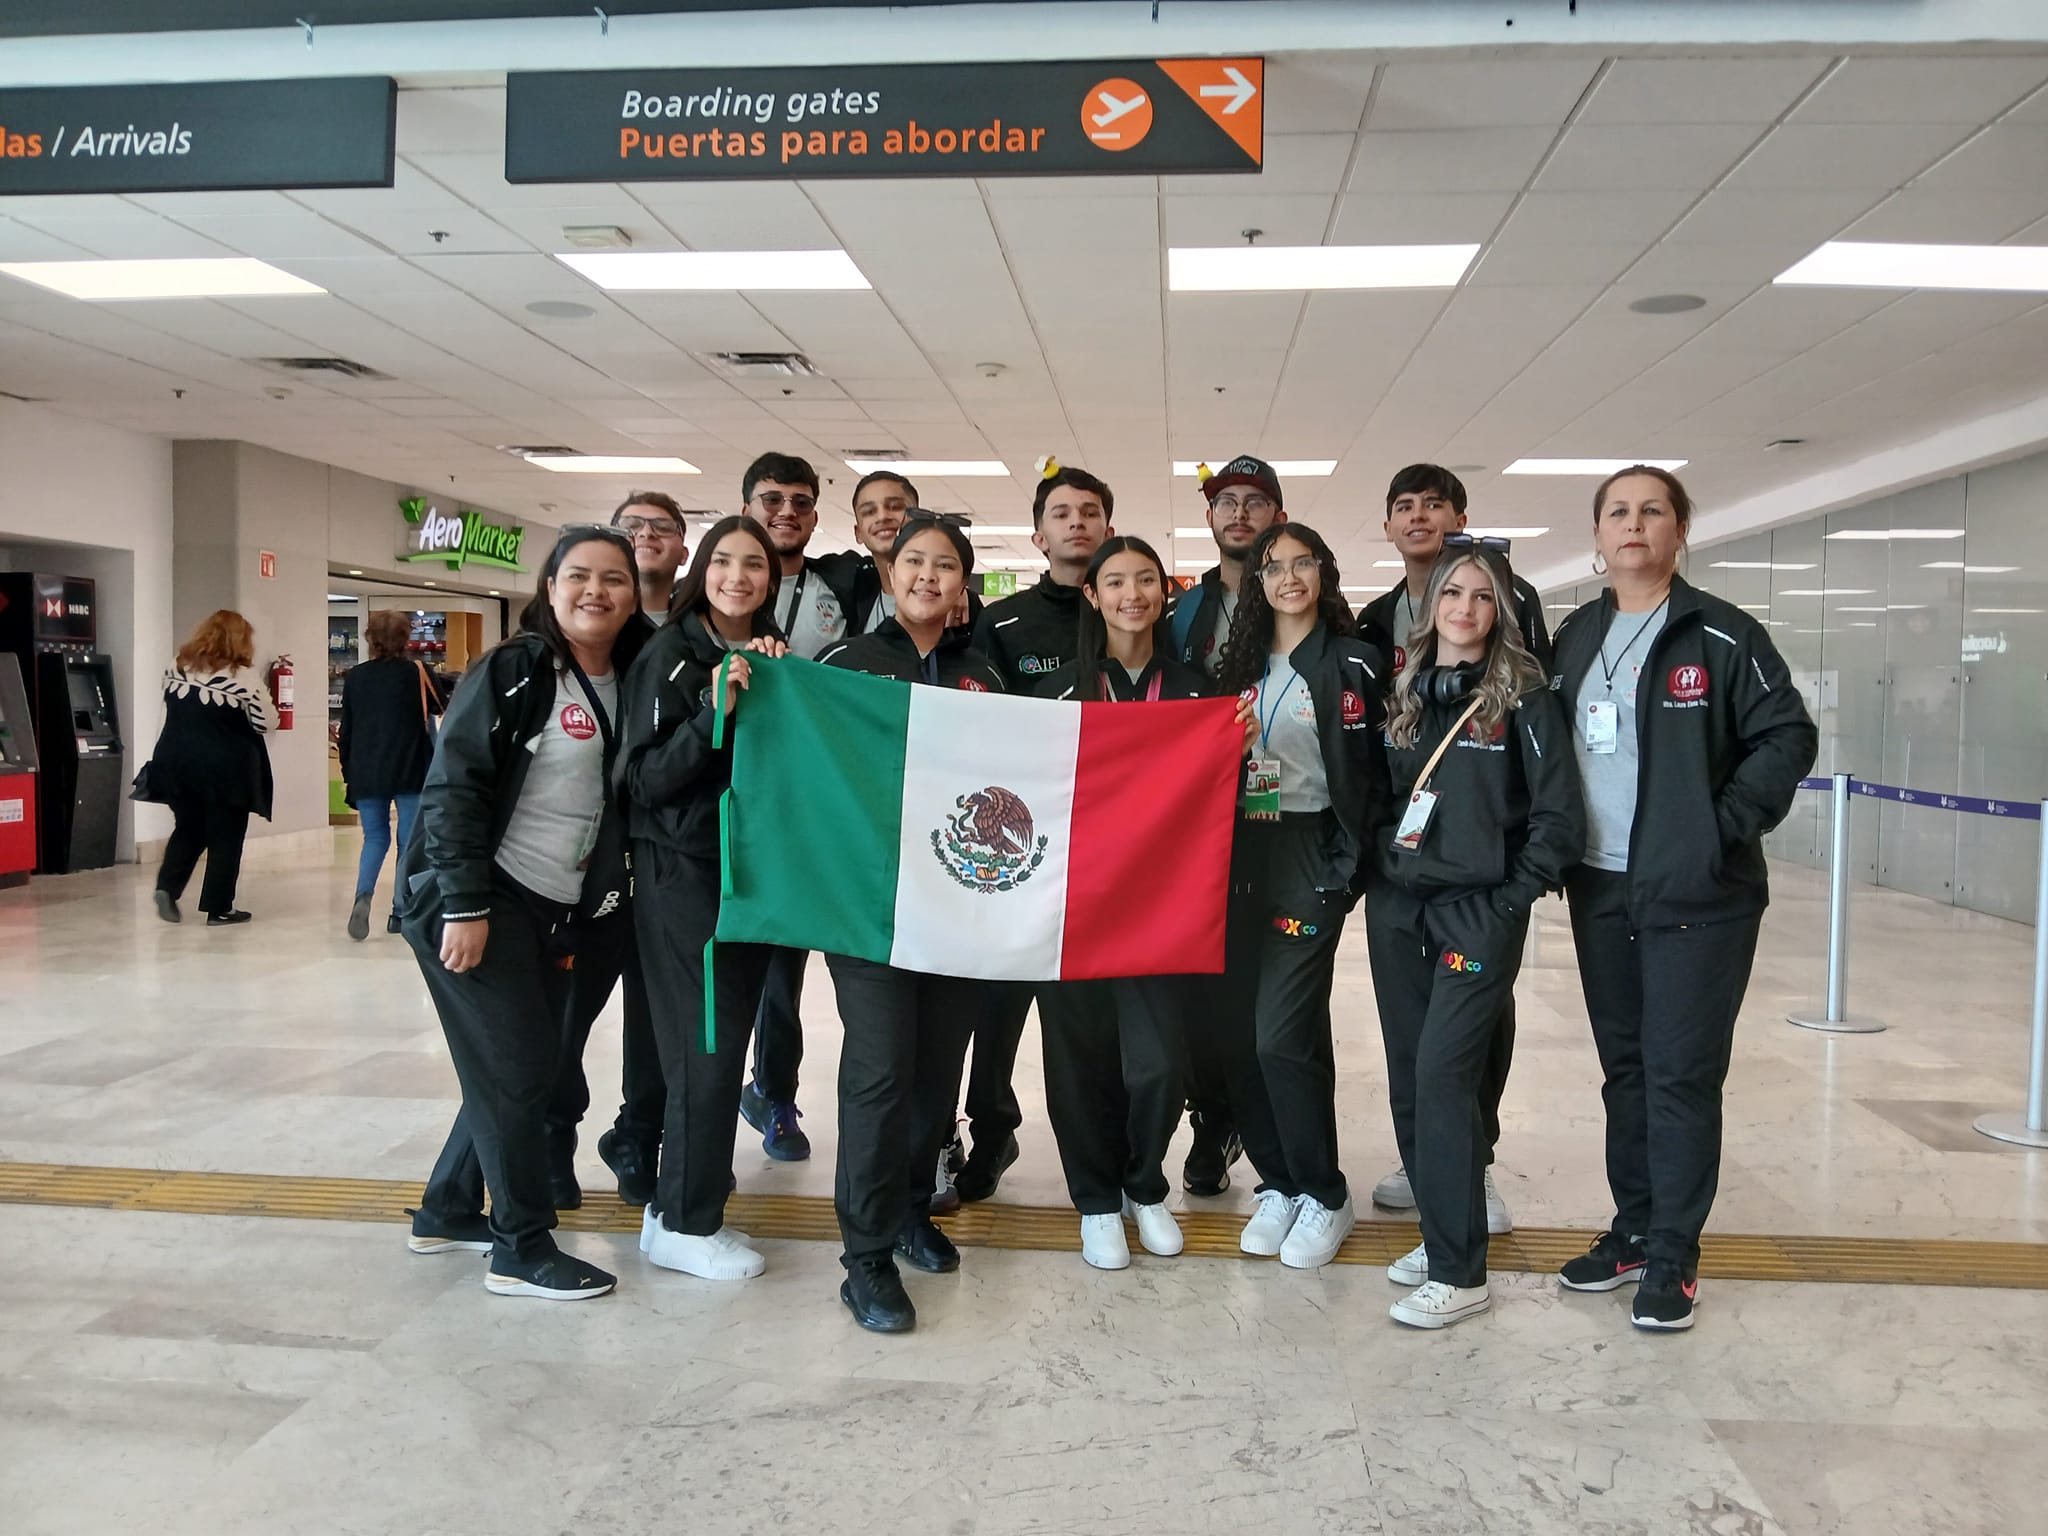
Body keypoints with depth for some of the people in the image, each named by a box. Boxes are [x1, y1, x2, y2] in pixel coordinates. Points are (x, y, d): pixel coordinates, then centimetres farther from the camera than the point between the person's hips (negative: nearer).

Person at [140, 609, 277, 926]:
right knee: (225, 839, 4)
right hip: (226, 768, -5)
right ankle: (219, 909, 7)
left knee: (187, 829, 20)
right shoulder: (243, 677, -14)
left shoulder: (177, 667, 5)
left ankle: (167, 887, 4)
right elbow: (268, 723, -8)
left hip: (178, 763, 5)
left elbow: (173, 709, 18)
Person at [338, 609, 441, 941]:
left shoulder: (354, 677, 3)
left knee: (375, 837, 13)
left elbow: (345, 731, 7)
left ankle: (363, 895, -12)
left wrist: (348, 773, 15)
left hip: (365, 775, 3)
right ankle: (400, 913, 7)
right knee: (410, 841, 7)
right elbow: (436, 708, 9)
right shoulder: (415, 673, -6)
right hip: (409, 774, -3)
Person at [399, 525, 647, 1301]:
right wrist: (465, 907, -21)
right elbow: (453, 785, -16)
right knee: (513, 1069, -3)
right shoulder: (511, 670, -11)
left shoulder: (628, 686, 8)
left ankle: (447, 1213, 30)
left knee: (533, 1066, 12)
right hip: (475, 903, -7)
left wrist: (587, 916, 10)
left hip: (555, 913, 7)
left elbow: (636, 799, 13)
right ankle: (523, 1248, 9)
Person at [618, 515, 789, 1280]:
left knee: (723, 1041, 10)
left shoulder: (773, 659, 9)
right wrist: (712, 712, -26)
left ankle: (682, 1200, 23)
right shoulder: (670, 654, -8)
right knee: (706, 1047, -5)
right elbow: (643, 780, -14)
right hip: (682, 872, -6)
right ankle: (684, 1222, 9)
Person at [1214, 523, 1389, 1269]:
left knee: (1282, 1034, -10)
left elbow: (1374, 774, -4)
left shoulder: (1354, 663, -1)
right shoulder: (1240, 662, 13)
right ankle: (1277, 1184, 21)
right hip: (1237, 856, 5)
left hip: (1309, 856, -5)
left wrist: (1349, 863, -10)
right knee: (1239, 1033, 4)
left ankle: (1325, 1197, 8)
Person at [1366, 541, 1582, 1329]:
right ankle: (1442, 1232, 25)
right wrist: (1372, 877, 6)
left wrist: (1512, 898, -9)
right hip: (1395, 908, 5)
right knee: (1408, 1078, 9)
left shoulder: (1524, 697, -5)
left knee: (1444, 1076, -11)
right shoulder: (1403, 692, 10)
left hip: (1478, 910, -5)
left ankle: (1459, 1273, -2)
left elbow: (1559, 816, -7)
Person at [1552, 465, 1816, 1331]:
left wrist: (1727, 827, -15)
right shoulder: (1574, 637, 11)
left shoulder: (1722, 635, -6)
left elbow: (1788, 737, -7)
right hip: (1599, 890, 5)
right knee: (1623, 1065, 14)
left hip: (1697, 895, -5)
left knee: (1682, 1073, -2)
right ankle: (1633, 1229, 27)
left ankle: (1673, 1257, 11)